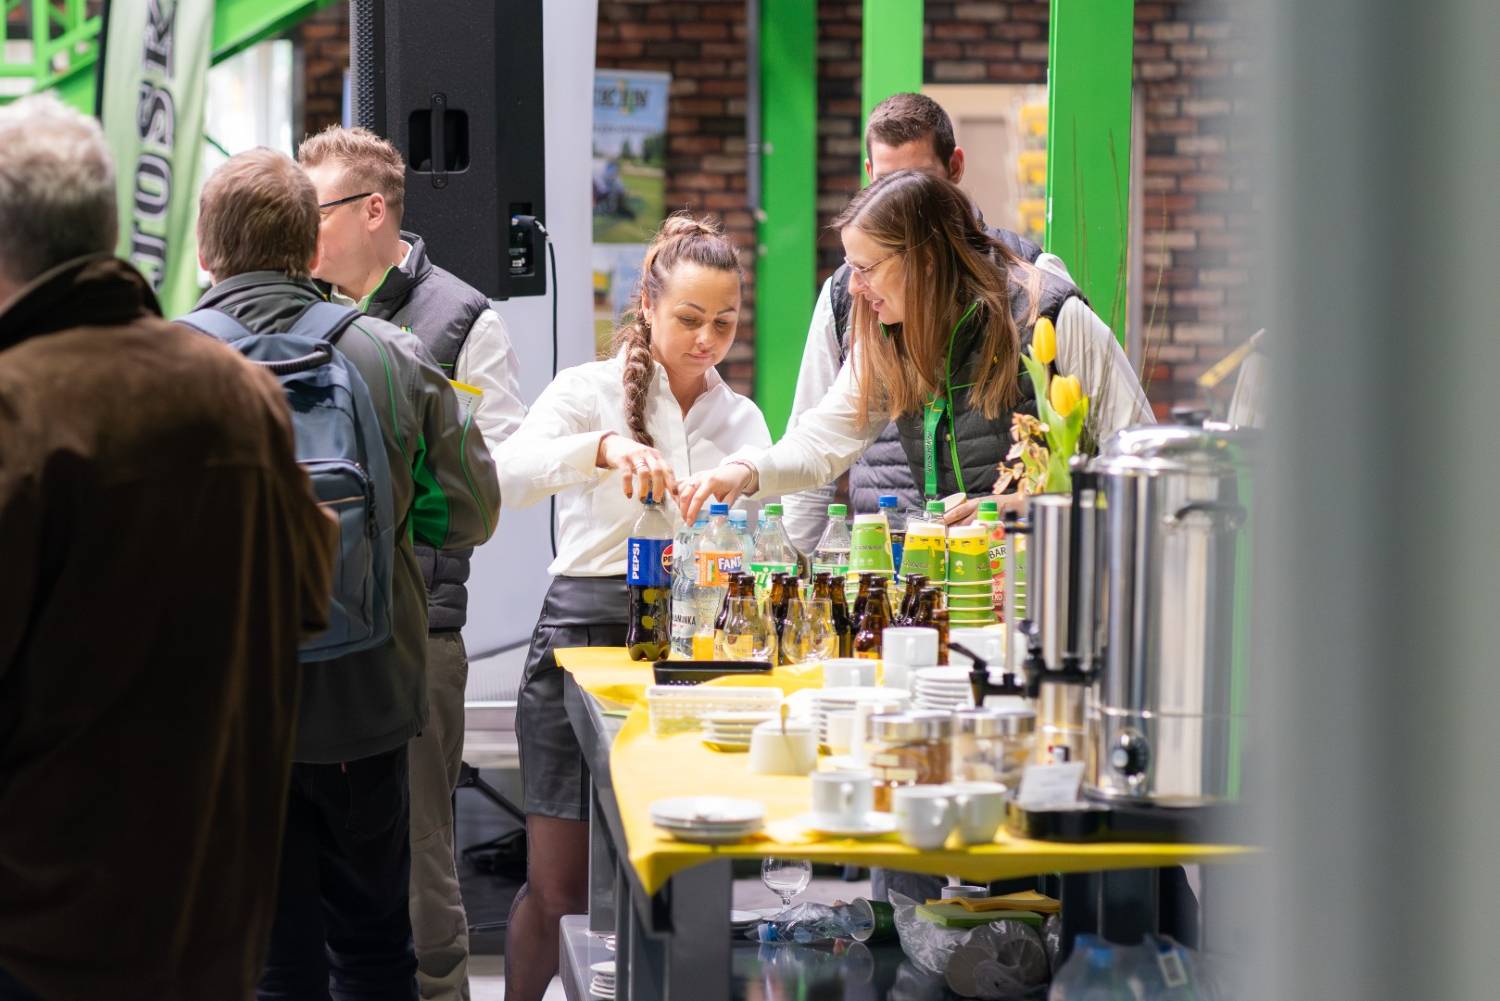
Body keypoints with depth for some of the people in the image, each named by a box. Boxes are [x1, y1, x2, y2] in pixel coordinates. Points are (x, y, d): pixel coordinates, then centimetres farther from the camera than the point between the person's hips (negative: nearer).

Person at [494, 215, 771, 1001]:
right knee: (559, 885, -1)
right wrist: (604, 449, -36)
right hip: (586, 631, -4)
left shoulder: (740, 419, 14)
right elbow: (504, 478, -19)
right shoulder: (591, 391, -1)